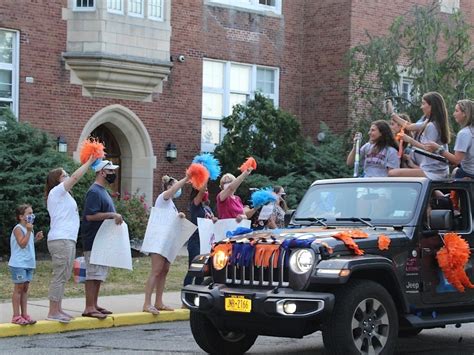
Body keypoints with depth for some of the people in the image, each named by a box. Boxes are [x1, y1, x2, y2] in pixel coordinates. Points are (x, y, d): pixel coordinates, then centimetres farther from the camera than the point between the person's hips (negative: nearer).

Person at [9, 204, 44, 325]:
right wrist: (29, 231, -22)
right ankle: (16, 316, -2)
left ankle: (24, 314, 12)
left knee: (25, 288, 9)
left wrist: (36, 238, 10)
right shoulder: (18, 229, -11)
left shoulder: (28, 228, 16)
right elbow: (22, 244, -21)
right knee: (19, 288, -5)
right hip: (18, 264, -8)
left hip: (28, 264, 8)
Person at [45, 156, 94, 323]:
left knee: (63, 277, 10)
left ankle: (57, 309, 13)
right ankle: (53, 312, -11)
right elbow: (75, 177, -9)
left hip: (68, 240, 10)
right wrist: (89, 162, -6)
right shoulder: (57, 191, -5)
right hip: (61, 240, -10)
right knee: (59, 276, -11)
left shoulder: (63, 195, 26)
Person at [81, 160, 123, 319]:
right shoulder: (94, 191, -15)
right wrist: (112, 215, -22)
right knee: (93, 274, -9)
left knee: (99, 274, 13)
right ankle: (89, 308, -8)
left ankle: (94, 305, 19)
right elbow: (90, 215, -23)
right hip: (94, 240, -10)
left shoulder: (102, 191, 18)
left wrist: (116, 217, 12)